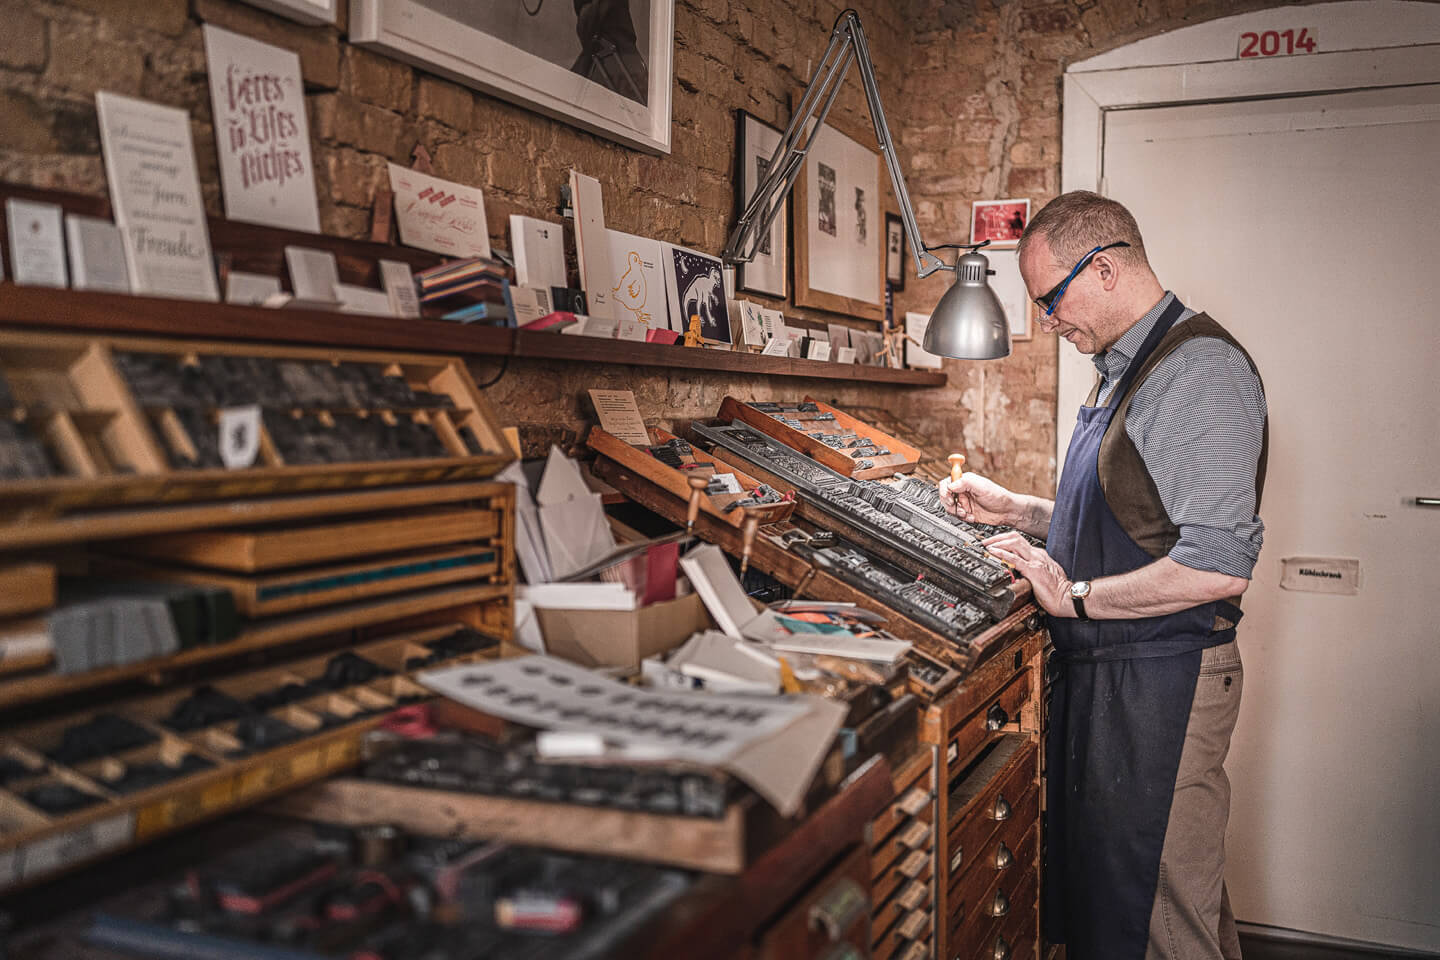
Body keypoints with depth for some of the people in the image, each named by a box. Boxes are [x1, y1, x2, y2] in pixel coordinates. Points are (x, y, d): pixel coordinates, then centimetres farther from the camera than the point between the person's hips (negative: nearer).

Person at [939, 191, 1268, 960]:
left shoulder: (1200, 369, -17)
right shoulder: (1124, 370, 15)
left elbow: (1217, 567, -24)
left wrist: (1077, 597, -17)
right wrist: (1014, 509, 16)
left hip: (1161, 681, -10)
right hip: (1101, 671, 10)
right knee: (1093, 891, 18)